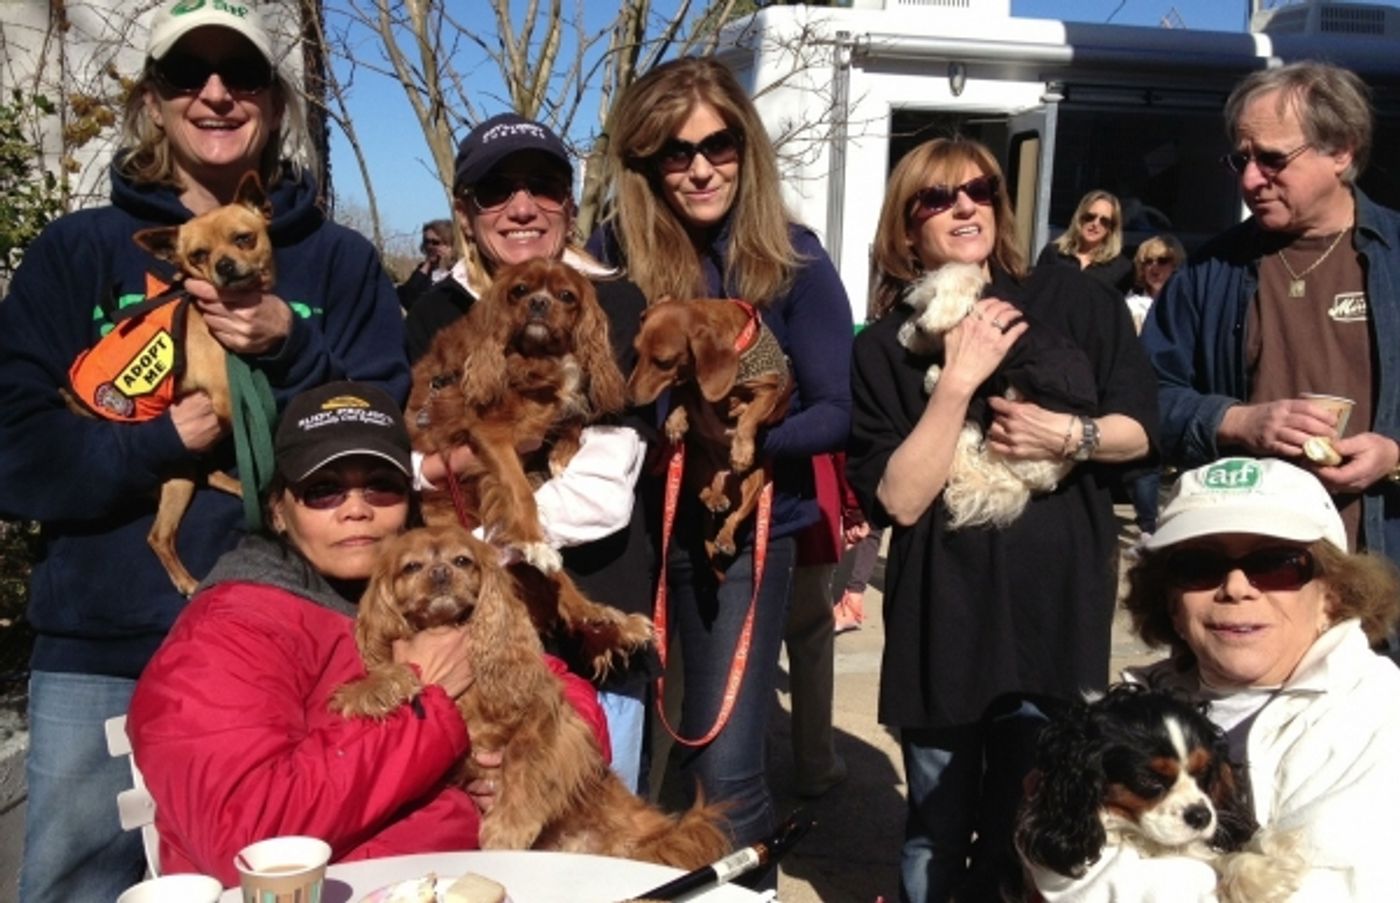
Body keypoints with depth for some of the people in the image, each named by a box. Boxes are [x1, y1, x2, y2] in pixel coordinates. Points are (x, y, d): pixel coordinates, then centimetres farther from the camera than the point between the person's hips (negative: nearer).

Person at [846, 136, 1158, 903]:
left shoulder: (1076, 304, 0)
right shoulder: (883, 347, -4)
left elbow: (1142, 427, 5)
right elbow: (896, 499, -13)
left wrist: (1072, 435, -16)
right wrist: (959, 380, -20)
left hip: (1057, 604, 1)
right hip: (942, 614, -1)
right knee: (937, 831, 13)